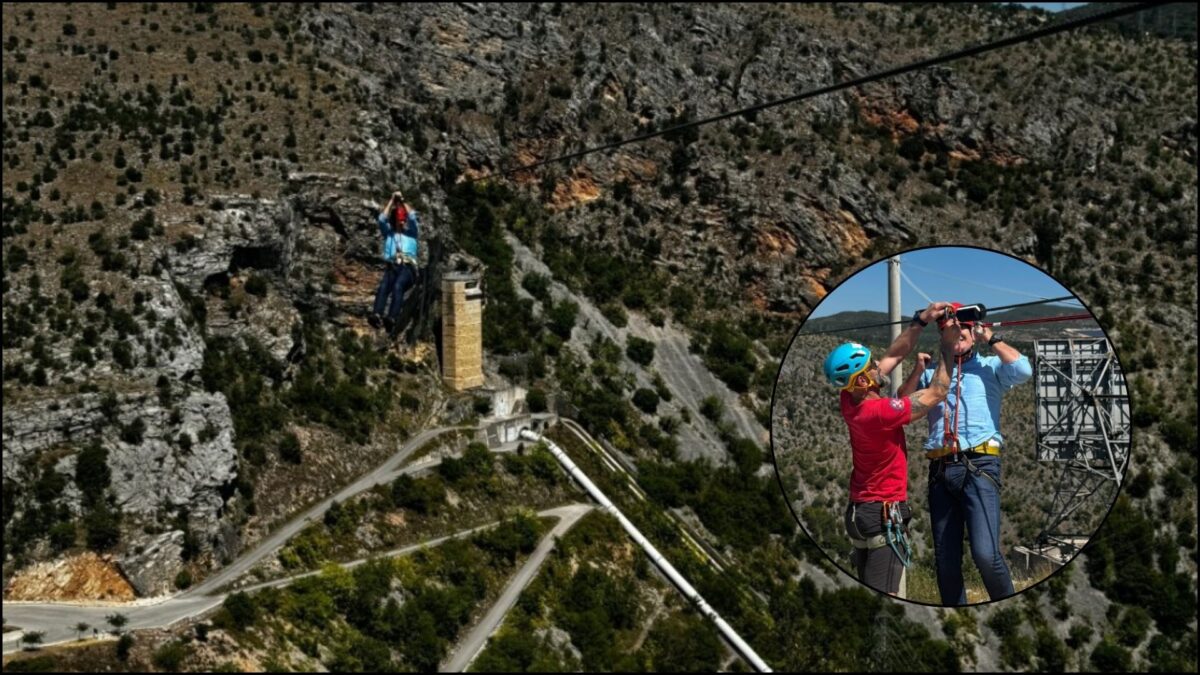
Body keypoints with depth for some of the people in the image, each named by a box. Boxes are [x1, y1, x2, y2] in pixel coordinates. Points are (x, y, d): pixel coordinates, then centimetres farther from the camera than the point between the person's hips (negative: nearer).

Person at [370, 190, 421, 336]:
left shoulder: (412, 232, 27)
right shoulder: (388, 232, 30)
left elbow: (412, 218, 9)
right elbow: (381, 219, 13)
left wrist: (402, 201, 14)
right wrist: (392, 200, 13)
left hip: (408, 268, -2)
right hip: (392, 267, 2)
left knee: (398, 286, -35)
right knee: (383, 287, -32)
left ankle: (391, 319, -56)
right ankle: (376, 316, -57)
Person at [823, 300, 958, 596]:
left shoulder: (850, 400, -3)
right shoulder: (879, 412, -25)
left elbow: (895, 355, 6)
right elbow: (937, 393, -14)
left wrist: (921, 320, 0)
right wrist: (948, 348, -7)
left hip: (861, 509, 9)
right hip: (884, 514, -9)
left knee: (869, 593, 13)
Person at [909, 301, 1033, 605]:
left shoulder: (989, 367, 12)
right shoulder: (932, 372, 22)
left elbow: (1023, 369, -8)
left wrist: (991, 338, 2)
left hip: (979, 466, -4)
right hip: (940, 469, 4)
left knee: (985, 553, -18)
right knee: (945, 561, 6)